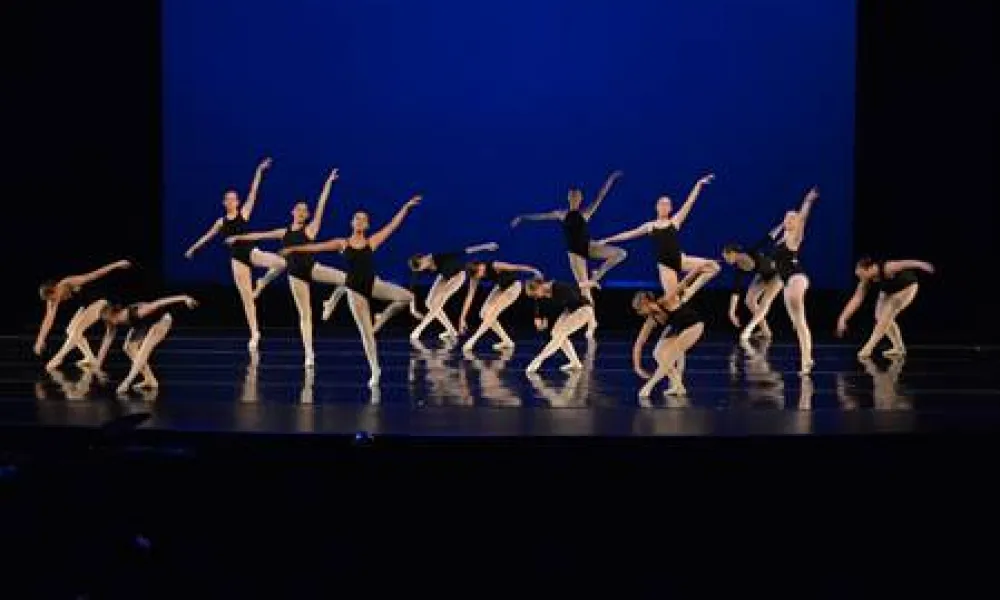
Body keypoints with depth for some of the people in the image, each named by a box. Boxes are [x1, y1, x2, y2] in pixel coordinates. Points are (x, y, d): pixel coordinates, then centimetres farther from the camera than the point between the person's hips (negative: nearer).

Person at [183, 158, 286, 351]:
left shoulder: (244, 212, 5)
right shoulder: (221, 221, 13)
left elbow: (253, 192, -2)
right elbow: (207, 236, 26)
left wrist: (259, 171, -9)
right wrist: (193, 248, 32)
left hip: (251, 251, -2)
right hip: (237, 258, 2)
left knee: (275, 261, -37)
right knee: (246, 297, 1)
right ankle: (254, 333, 4)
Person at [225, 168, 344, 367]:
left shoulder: (311, 228, 2)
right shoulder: (284, 232, 13)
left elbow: (321, 206, -5)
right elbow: (261, 235, 22)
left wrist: (328, 182, -11)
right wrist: (239, 237, 28)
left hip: (311, 268, -2)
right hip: (295, 273, 2)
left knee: (346, 278, -30)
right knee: (304, 313, 1)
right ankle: (309, 354, 1)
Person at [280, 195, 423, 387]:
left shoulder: (372, 241, 4)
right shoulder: (343, 243, 4)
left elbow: (392, 226, 3)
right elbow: (317, 247, 6)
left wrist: (406, 206, 2)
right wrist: (293, 249, 5)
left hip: (373, 283, 1)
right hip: (355, 289, -1)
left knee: (407, 296, -21)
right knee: (365, 331, 1)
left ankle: (381, 319, 4)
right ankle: (375, 370, 9)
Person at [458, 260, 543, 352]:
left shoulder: (494, 266, -30)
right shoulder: (475, 278, -12)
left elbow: (515, 267, -22)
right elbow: (469, 297, -8)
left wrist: (534, 271, -15)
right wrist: (462, 317, -9)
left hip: (513, 287, -7)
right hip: (500, 287, 7)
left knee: (491, 314, -16)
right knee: (484, 314, -2)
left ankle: (471, 343, -13)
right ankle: (506, 341, 4)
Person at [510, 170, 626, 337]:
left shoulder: (586, 212, 0)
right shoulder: (562, 214, 4)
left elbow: (600, 197, -6)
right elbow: (541, 216, 10)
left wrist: (611, 179, -12)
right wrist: (522, 218, 9)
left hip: (588, 247, 0)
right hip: (575, 252, 0)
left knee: (621, 253, -20)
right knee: (584, 289, -2)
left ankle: (598, 274, 1)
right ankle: (592, 322, 7)